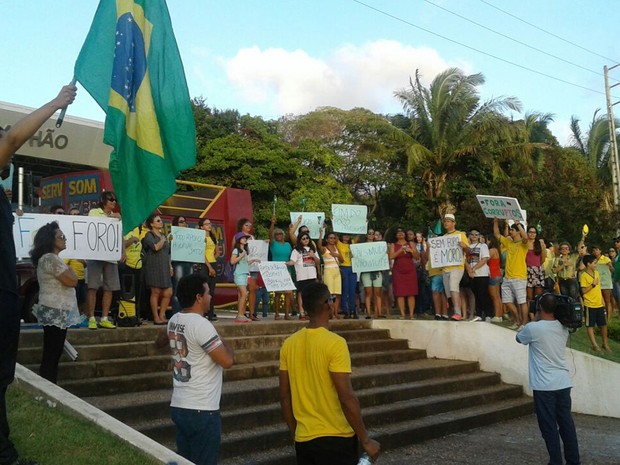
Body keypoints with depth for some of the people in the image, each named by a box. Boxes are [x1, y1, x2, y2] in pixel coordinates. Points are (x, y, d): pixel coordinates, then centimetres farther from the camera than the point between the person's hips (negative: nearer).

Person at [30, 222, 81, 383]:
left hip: (57, 313, 10)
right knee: (50, 357, -6)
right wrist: (69, 269, -2)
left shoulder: (50, 258, 18)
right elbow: (72, 281, -17)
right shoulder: (50, 259, -15)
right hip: (56, 313, -10)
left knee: (53, 355, 12)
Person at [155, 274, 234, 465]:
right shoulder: (201, 325, -20)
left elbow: (159, 342, 27)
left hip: (179, 406, 8)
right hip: (201, 410, -8)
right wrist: (223, 342, -1)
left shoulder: (174, 321, 6)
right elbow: (227, 361, -19)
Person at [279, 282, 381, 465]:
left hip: (303, 439, 6)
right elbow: (347, 397, -19)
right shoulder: (334, 343, -17)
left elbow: (284, 396, 6)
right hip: (336, 438, -6)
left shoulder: (289, 344, 1)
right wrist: (365, 439, -11)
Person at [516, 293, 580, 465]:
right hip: (563, 383, 6)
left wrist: (534, 320, 8)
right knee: (566, 423, 14)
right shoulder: (563, 327, 4)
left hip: (544, 386, -6)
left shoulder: (533, 328, -15)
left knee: (549, 426, 3)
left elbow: (519, 338, 7)